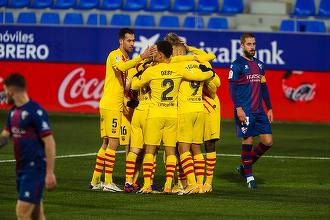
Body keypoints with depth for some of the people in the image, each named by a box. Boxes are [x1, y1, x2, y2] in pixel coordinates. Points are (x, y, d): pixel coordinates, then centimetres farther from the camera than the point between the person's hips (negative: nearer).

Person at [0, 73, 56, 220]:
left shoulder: (35, 111, -15)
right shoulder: (13, 112, 11)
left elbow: (49, 142, -17)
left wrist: (50, 173, -21)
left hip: (35, 168, -8)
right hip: (22, 168, 8)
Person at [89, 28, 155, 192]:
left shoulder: (127, 59, 20)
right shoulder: (114, 55, -9)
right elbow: (122, 67, -33)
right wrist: (141, 57, -38)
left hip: (117, 106, 10)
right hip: (110, 105, -10)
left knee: (107, 143, 12)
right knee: (113, 143, -10)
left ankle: (95, 181, 16)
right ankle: (108, 182, -9)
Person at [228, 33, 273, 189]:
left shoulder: (259, 65, 16)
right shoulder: (237, 65, -4)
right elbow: (233, 88, -9)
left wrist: (269, 108, 17)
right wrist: (238, 108, -18)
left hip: (259, 111, 6)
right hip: (244, 110, -6)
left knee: (268, 141, 1)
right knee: (247, 140, -5)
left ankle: (245, 166, 17)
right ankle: (248, 175, 7)